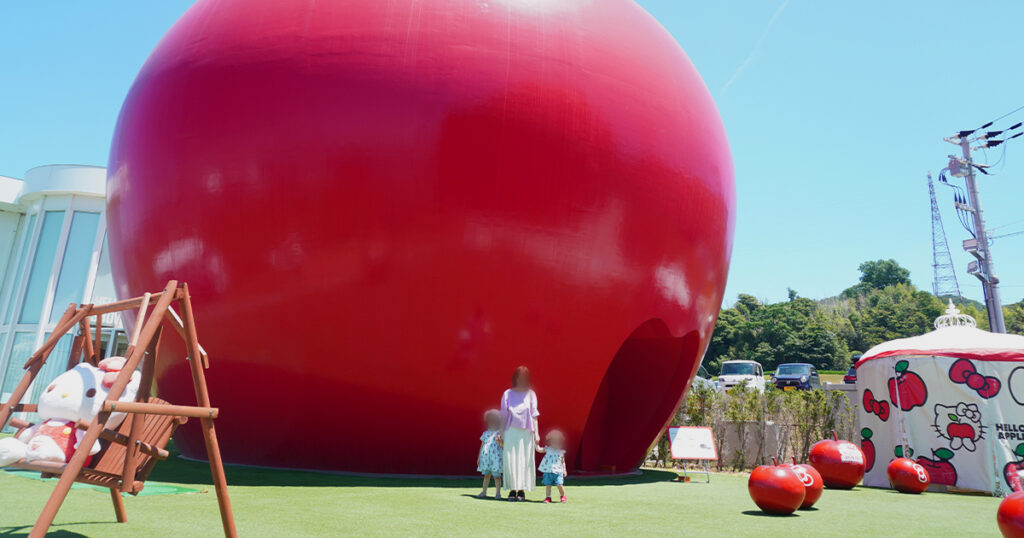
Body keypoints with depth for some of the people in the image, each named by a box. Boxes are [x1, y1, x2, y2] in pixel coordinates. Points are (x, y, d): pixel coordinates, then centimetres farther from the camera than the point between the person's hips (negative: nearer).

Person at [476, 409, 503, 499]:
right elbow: (482, 445, 16)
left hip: (496, 458, -4)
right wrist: (479, 457, 15)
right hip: (486, 457, 4)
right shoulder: (485, 433, 11)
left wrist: (500, 442, -28)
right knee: (486, 475, 10)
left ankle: (498, 493, 6)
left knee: (496, 475, -1)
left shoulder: (499, 433, -2)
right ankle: (484, 492, 17)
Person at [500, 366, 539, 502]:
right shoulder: (507, 394, 5)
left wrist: (536, 433, -2)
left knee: (524, 461, 0)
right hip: (511, 431, 0)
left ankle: (521, 490, 7)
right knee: (510, 460, -2)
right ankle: (512, 490, 4)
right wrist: (501, 434, 3)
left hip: (526, 433, 0)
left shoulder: (530, 394, 6)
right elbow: (503, 416, 7)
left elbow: (534, 415, 5)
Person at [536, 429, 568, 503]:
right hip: (548, 471, 1)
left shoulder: (561, 452, 6)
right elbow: (538, 449, -2)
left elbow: (563, 462, 13)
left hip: (558, 472, -1)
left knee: (559, 485, -8)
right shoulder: (547, 449, 4)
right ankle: (548, 497, 14)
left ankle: (563, 497, 14)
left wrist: (564, 470, 7)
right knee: (547, 485, 2)